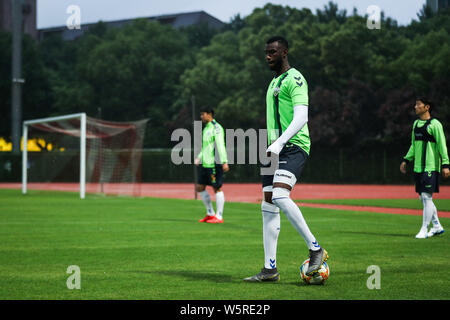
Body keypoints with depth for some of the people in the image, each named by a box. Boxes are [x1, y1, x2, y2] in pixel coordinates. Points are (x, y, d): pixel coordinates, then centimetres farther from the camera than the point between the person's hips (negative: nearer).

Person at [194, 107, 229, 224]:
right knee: (199, 187, 10)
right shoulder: (206, 128, 18)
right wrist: (199, 158, 13)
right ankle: (210, 213, 19)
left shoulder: (216, 128, -10)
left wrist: (224, 162, -23)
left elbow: (221, 146, -18)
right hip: (205, 164, 10)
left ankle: (219, 217, 1)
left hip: (214, 164, -10)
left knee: (217, 188, -4)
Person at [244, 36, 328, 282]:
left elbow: (301, 117, -18)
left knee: (280, 196, -27)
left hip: (293, 146, -9)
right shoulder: (274, 83, 23)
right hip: (275, 150, 9)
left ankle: (315, 249, -15)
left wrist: (279, 144, -25)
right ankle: (270, 269, 5)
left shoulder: (294, 79, -6)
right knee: (268, 205, 3)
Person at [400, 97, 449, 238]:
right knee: (423, 197, 10)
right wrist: (406, 160, 18)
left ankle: (424, 229, -6)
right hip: (418, 167, 8)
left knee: (427, 196, -10)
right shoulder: (416, 123, 16)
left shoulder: (434, 124, -8)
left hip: (431, 166, -8)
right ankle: (437, 226, 21)